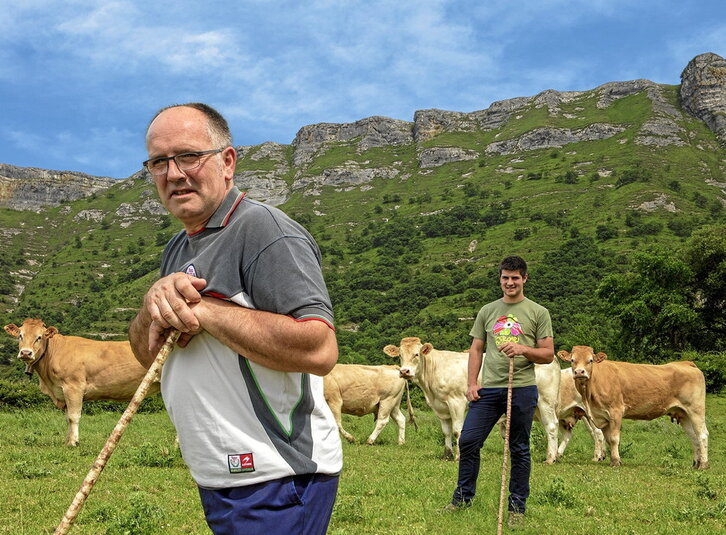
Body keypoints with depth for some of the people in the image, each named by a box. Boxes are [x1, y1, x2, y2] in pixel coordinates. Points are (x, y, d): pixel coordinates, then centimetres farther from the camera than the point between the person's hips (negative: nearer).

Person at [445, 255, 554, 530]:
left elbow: (548, 354, 2)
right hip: (488, 388, 3)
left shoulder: (538, 313, 3)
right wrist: (472, 383, 3)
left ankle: (517, 507, 16)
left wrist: (523, 349, -16)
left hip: (522, 389, -3)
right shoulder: (487, 311, 13)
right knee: (467, 441, -1)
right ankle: (463, 496, 16)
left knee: (519, 450, 5)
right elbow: (476, 350, 14)